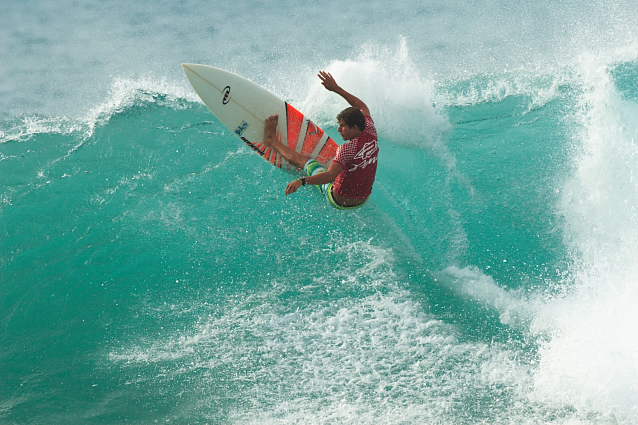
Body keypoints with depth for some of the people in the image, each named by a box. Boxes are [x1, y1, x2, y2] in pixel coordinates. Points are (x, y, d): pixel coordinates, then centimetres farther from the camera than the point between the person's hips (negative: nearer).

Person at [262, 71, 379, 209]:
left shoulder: (348, 149, -30)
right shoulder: (371, 134, -8)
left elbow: (330, 175, -39)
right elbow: (362, 107, 9)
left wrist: (302, 181, -44)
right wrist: (336, 88, 10)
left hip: (340, 201, -6)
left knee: (305, 160, 16)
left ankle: (272, 141, 38)